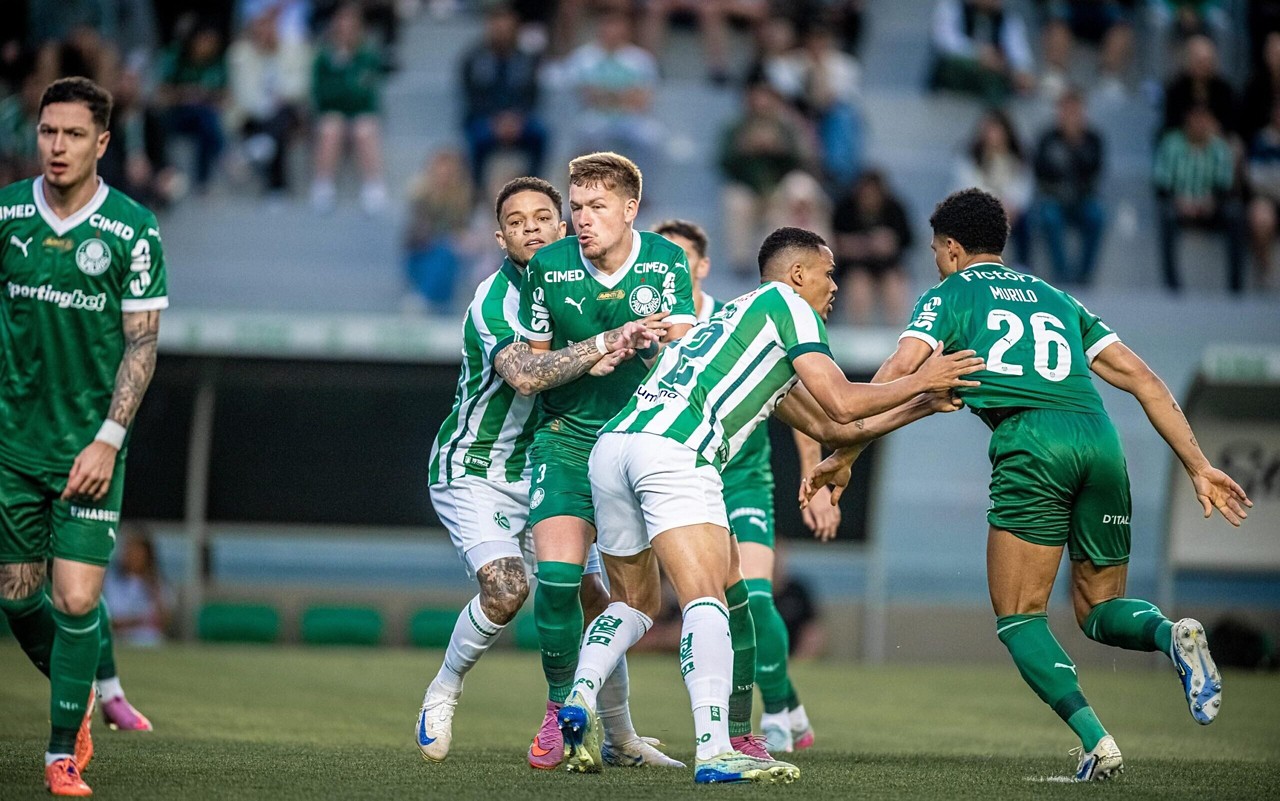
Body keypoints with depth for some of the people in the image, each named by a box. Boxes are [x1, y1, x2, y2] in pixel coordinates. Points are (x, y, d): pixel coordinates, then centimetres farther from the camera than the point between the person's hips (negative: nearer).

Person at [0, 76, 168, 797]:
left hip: (90, 443, -3)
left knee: (76, 600, -10)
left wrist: (109, 438, -13)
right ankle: (82, 687, 38)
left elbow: (142, 343, -6)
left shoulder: (134, 230, -7)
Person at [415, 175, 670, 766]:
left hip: (541, 467, 6)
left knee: (593, 596, 0)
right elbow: (525, 375, -35)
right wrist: (606, 341, -40)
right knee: (506, 589, -24)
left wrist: (609, 358, -22)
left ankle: (620, 736, 14)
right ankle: (442, 692, 1)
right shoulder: (495, 298, -20)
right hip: (473, 468, -6)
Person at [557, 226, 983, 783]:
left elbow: (827, 428, 36)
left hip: (611, 445, 9)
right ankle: (714, 751, -29)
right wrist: (920, 381, 17)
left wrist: (922, 405, 38)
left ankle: (579, 699, 1)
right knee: (706, 601, -15)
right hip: (673, 451, -9)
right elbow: (841, 404, 3)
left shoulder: (736, 318, 35)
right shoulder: (786, 303, 11)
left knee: (634, 603, 23)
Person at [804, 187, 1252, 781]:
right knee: (1098, 610, 18)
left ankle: (1095, 739, -15)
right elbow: (1143, 379, 23)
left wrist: (843, 454, 9)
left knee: (1018, 619, 5)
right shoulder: (1055, 298, 31)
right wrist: (1198, 466, 22)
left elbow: (897, 372, 2)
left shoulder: (949, 295, 18)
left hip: (1029, 443, -5)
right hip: (1101, 440, 5)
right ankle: (1172, 634, -16)